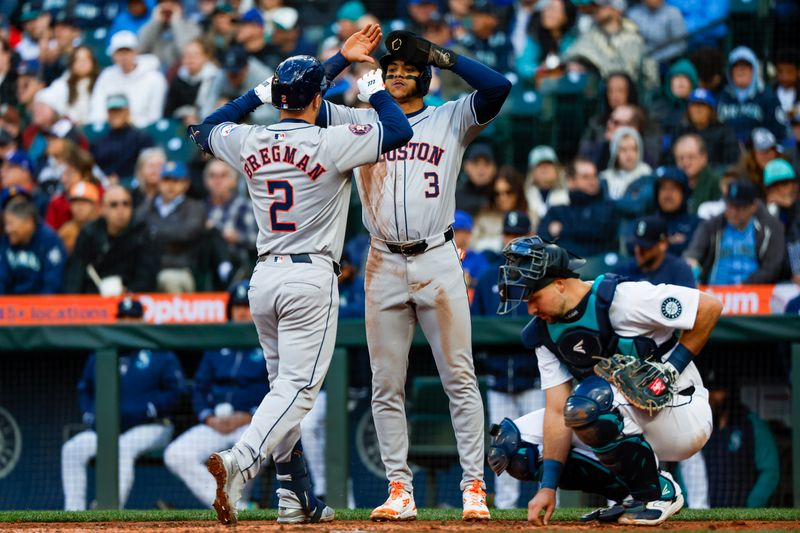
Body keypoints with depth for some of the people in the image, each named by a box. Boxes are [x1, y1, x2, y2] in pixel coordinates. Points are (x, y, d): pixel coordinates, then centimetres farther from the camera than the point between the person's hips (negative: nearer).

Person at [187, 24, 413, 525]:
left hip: (264, 278, 6)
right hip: (311, 279, -6)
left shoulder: (248, 143, 6)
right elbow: (400, 130, -10)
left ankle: (297, 498, 14)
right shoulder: (330, 143, -10)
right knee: (298, 388, -9)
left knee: (286, 386, 15)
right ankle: (239, 463, -32)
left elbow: (207, 128, 27)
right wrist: (371, 83, 5)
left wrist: (259, 92, 26)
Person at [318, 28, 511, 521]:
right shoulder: (359, 122, 12)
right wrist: (342, 59, -5)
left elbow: (498, 87, -7)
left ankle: (474, 487, -2)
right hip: (384, 267, 2)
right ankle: (400, 490, 6)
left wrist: (443, 54, -6)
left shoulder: (450, 120, 8)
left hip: (438, 261, -2)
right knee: (387, 385, 1)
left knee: (460, 378, -4)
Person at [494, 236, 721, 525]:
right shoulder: (544, 333, 1)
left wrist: (673, 367, -18)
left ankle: (657, 493, -16)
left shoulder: (621, 298, -20)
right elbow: (557, 411, -6)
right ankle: (631, 490, 2)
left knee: (587, 401, -35)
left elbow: (710, 306, -18)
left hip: (683, 414, -8)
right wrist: (548, 486, -16)